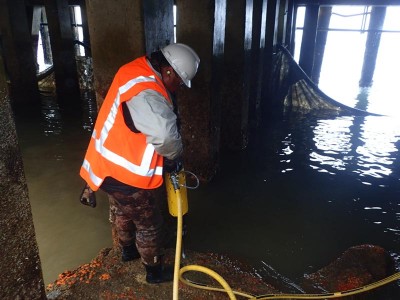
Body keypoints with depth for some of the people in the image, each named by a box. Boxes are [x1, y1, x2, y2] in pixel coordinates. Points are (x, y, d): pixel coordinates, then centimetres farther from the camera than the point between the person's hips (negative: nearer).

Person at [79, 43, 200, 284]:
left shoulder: (136, 72, 2)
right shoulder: (145, 93, -31)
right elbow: (165, 134, -46)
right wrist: (175, 157, -25)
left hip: (110, 166, 10)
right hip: (129, 175, -9)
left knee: (123, 214, 31)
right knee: (149, 225, 13)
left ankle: (128, 251, 57)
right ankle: (154, 271, 36)